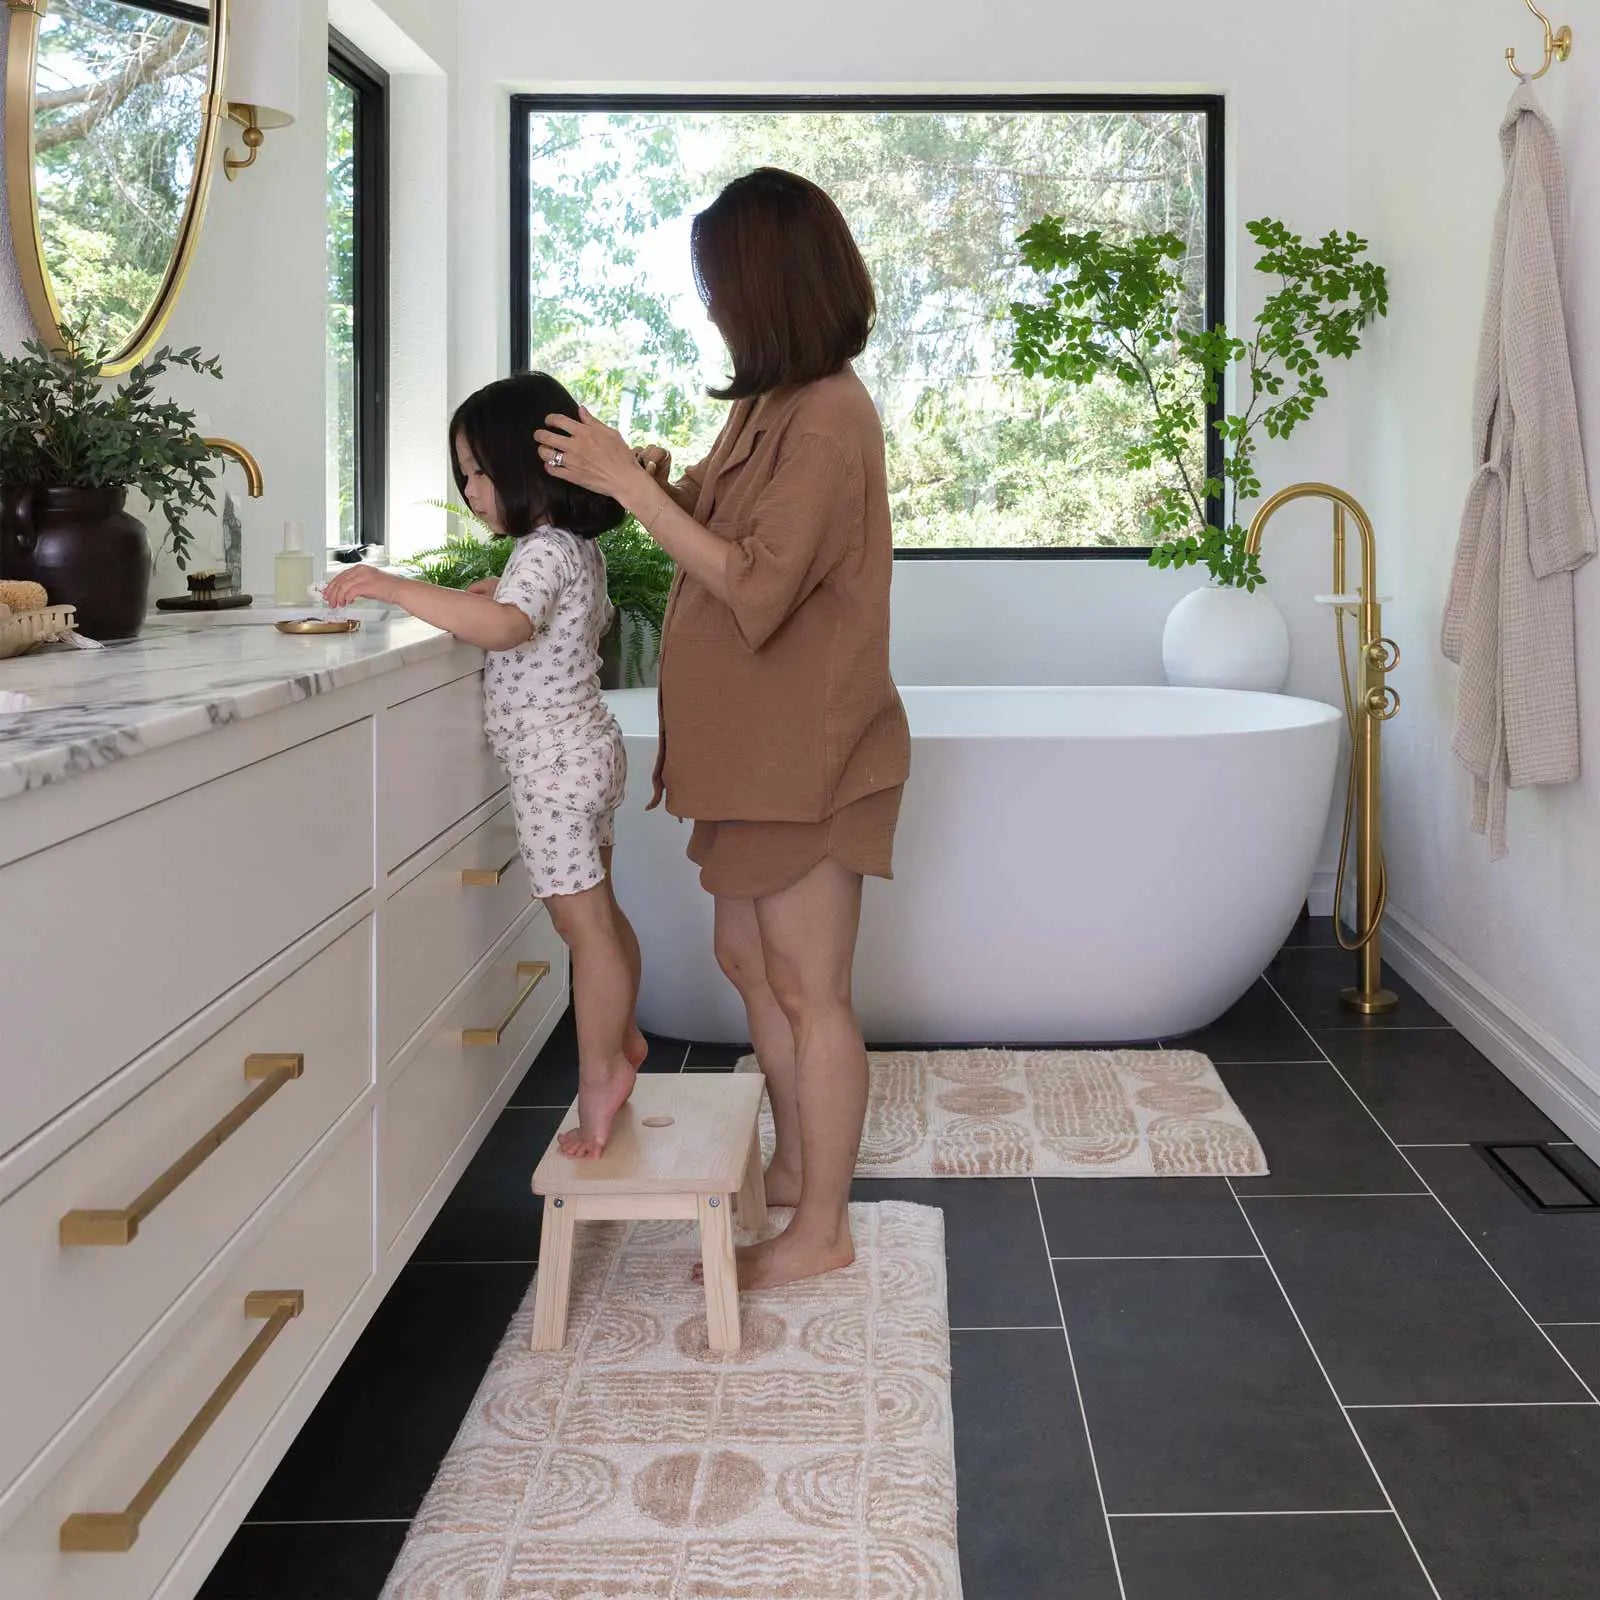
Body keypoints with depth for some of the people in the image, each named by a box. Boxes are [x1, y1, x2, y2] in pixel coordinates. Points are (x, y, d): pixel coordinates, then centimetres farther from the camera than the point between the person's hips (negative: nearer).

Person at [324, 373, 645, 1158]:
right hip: (586, 745, 10)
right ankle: (619, 1041, 31)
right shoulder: (577, 547, 12)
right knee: (598, 911, 19)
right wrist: (501, 593, 19)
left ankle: (600, 1074, 0)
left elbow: (503, 626, -39)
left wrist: (394, 586, -39)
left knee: (582, 921, -5)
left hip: (554, 762, -10)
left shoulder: (543, 553, -20)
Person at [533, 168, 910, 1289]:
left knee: (809, 991, 1)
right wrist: (663, 485, -2)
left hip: (803, 755, -10)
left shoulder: (827, 418, -19)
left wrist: (630, 483, -22)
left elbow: (753, 585, -25)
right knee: (751, 959, 19)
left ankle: (822, 1231, 14)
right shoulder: (779, 403, 11)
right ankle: (799, 1166, 34)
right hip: (759, 745, 10)